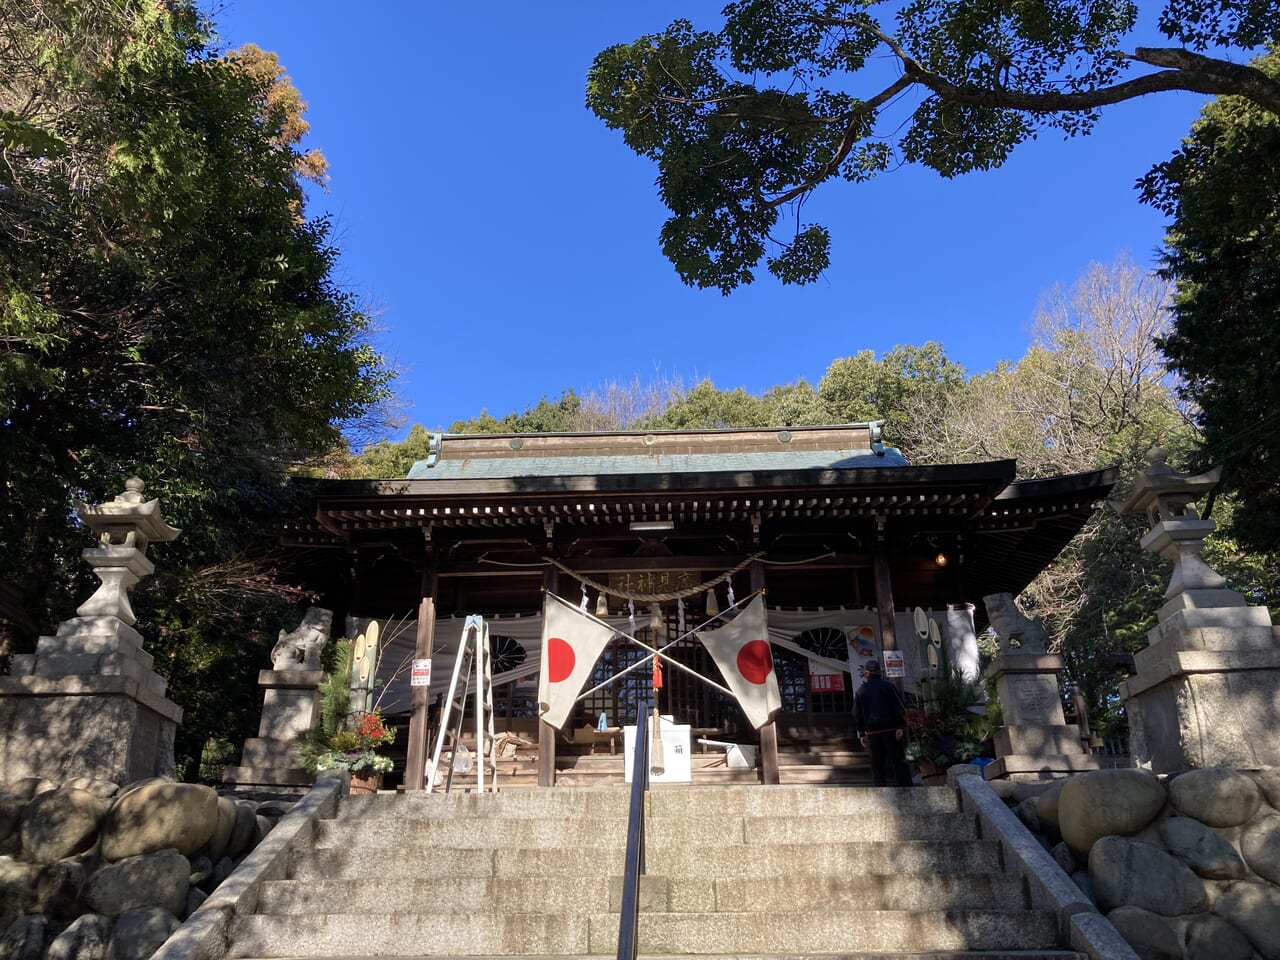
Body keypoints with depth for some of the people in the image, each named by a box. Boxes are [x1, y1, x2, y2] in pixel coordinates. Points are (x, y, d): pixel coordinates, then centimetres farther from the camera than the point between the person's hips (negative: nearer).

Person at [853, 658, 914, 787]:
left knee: (877, 764, 9)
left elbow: (857, 715, 8)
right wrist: (901, 727, -10)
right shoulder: (887, 686, -1)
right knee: (898, 761, -2)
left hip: (873, 732, 2)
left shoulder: (860, 691, 8)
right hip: (891, 729, -2)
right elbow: (899, 707, -9)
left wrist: (861, 734, 12)